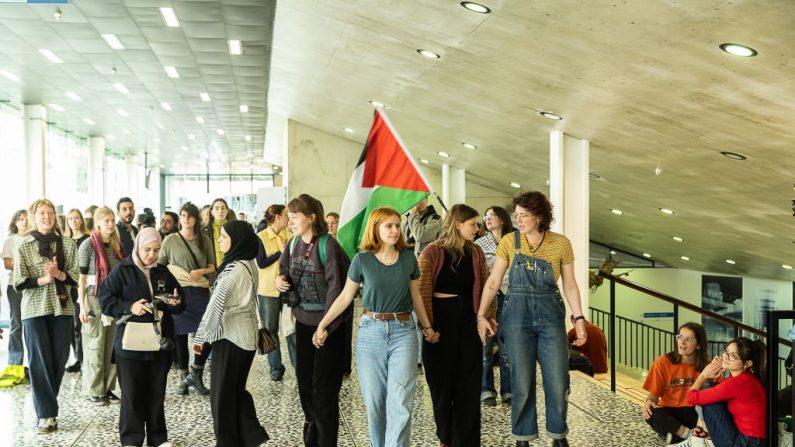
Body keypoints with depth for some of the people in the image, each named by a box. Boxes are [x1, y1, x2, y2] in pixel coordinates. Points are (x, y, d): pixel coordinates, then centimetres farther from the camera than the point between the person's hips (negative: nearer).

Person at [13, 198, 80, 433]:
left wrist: (59, 274, -15)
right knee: (40, 361, -1)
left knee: (59, 359, 6)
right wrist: (42, 280, -18)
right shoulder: (24, 245, -2)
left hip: (62, 307, 2)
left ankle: (47, 403, 24)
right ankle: (46, 414, 4)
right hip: (34, 309, -2)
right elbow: (18, 283, -5)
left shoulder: (67, 243, 4)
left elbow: (75, 277, 3)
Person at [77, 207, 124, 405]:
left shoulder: (116, 245, 9)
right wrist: (82, 306, -12)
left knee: (112, 345, 5)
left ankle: (108, 387, 13)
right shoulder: (88, 245, -7)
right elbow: (81, 277, -7)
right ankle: (94, 391, 8)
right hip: (94, 300, -5)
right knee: (95, 346, 0)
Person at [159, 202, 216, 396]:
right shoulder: (170, 240, 2)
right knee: (180, 335, 3)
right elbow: (159, 266, 8)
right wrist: (171, 272, -9)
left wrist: (201, 271, -7)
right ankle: (183, 378, 18)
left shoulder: (205, 240, 8)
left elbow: (212, 266, 12)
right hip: (178, 292, -1)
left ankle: (196, 375, 11)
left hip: (200, 291, 1)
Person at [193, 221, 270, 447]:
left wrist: (200, 336, -13)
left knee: (222, 393, 5)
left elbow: (216, 304, -21)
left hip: (230, 335, -8)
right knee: (237, 389, 18)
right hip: (247, 333, 9)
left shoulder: (234, 269, -21)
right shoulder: (249, 264, 6)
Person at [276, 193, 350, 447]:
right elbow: (283, 271, 17)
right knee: (304, 379, 18)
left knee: (324, 386, 0)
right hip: (302, 320, 7)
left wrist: (326, 324, -23)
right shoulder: (293, 244, 3)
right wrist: (280, 280, -7)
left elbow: (336, 284, -21)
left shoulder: (328, 245, -18)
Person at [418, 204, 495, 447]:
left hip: (468, 322, 3)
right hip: (440, 321, -3)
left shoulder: (476, 253, 5)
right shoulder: (432, 252, -9)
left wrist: (489, 318, 0)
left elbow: (485, 287, 9)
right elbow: (423, 291, -11)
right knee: (442, 382, 10)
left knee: (469, 384, 3)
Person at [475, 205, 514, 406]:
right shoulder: (479, 243, 8)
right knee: (485, 345, 1)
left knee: (507, 346, 0)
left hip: (506, 297, 0)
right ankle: (486, 391, 10)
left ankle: (508, 390, 9)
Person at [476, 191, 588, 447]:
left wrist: (578, 318, -3)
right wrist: (481, 315, -6)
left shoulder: (561, 243, -2)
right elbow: (493, 281, 0)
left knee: (558, 382, 2)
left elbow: (570, 285, 3)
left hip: (550, 315, 0)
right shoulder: (509, 241, -2)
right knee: (521, 383, 4)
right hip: (517, 314, 0)